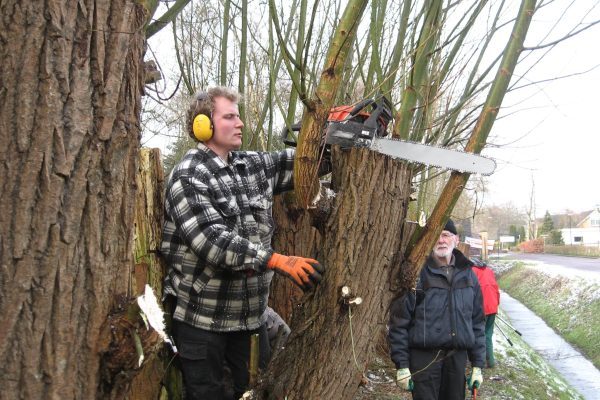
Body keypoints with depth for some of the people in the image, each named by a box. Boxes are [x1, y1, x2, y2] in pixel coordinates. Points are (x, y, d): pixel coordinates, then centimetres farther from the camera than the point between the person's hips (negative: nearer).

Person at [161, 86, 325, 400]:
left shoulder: (252, 166, 6)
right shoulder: (188, 177, -15)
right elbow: (212, 240, -27)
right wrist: (277, 261, -36)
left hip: (251, 311, 6)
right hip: (203, 316, -6)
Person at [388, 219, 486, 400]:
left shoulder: (468, 275, 9)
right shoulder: (416, 273, -6)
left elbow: (477, 322, 13)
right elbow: (399, 322, -6)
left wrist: (478, 364, 10)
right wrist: (401, 365, -8)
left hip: (458, 358, 4)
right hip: (424, 358, -4)